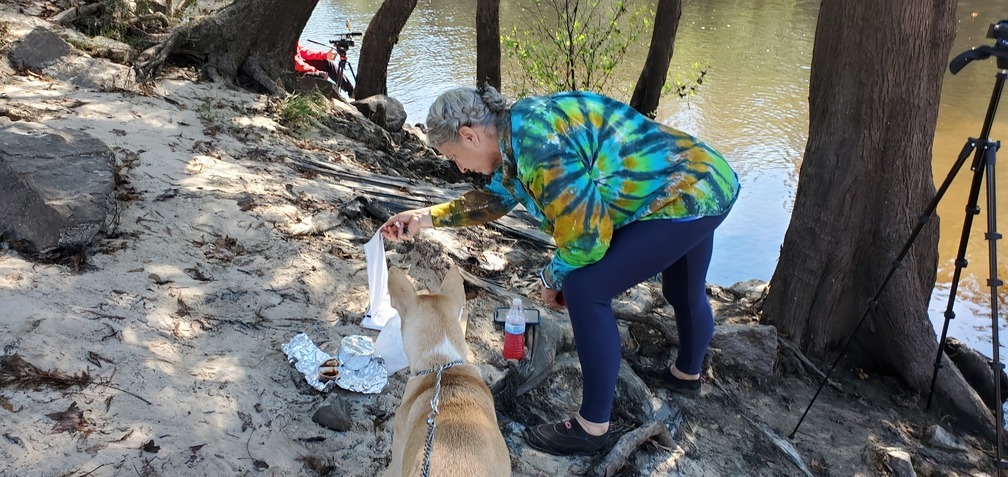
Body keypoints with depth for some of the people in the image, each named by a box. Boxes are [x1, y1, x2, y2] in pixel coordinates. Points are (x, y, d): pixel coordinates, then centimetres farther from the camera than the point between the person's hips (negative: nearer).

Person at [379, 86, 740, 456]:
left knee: (585, 289, -14)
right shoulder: (518, 135, 4)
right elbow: (495, 197, 21)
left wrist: (551, 279, -8)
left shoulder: (537, 138, -28)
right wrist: (426, 217, 16)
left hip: (684, 196, -10)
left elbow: (585, 234, -27)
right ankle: (687, 375, 57)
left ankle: (593, 427, -2)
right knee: (684, 293, 30)